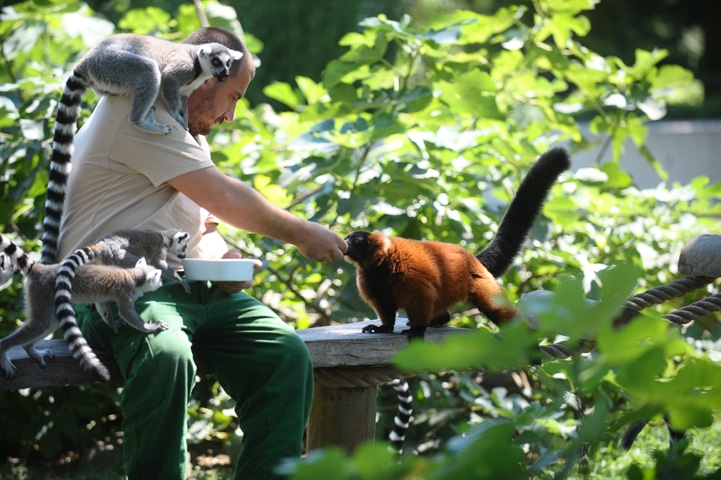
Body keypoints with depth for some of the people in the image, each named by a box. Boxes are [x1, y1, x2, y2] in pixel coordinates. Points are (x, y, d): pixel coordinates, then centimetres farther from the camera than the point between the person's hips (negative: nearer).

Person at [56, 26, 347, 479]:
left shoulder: (189, 131, 24)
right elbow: (223, 197, -12)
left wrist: (221, 258, 3)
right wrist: (301, 234, 0)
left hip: (192, 287, 9)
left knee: (288, 354, -15)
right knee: (168, 354, -40)